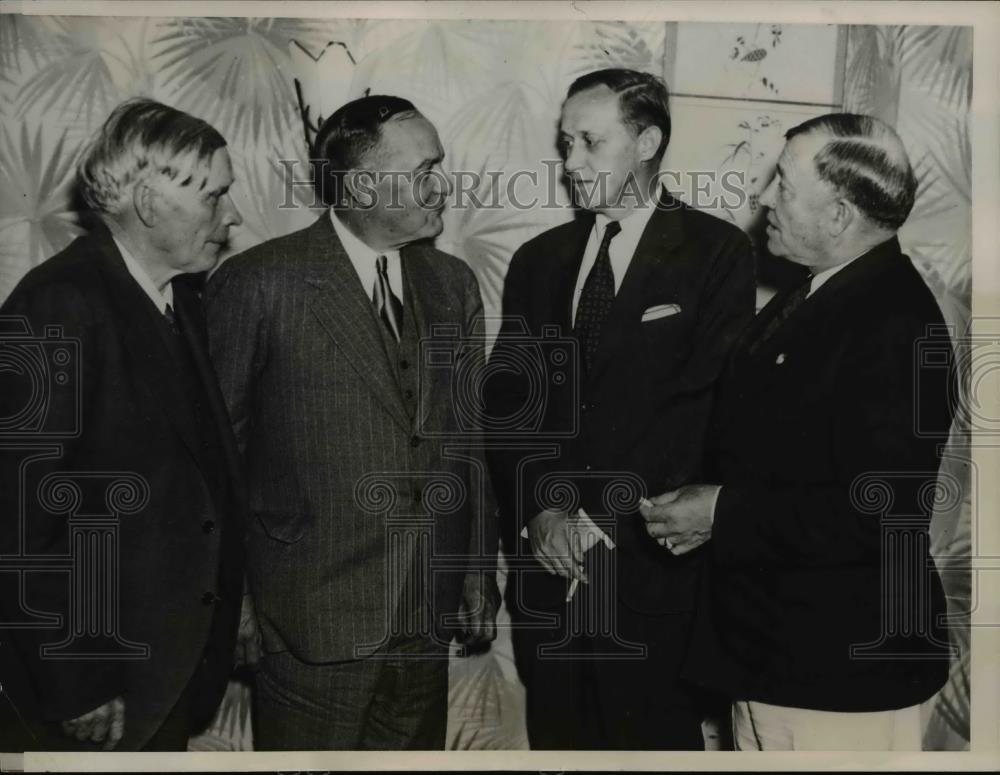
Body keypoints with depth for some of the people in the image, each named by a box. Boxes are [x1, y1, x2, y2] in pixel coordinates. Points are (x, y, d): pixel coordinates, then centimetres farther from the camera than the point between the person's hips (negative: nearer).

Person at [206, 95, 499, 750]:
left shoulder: (454, 283, 7)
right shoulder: (259, 283, -10)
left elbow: (470, 440, 11)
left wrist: (479, 576, 10)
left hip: (428, 621, 5)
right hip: (313, 623, -4)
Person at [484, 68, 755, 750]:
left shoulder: (718, 251, -3)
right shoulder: (538, 260, 11)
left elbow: (704, 404, -11)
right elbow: (506, 402, 6)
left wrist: (602, 518, -14)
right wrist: (542, 512, -8)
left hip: (649, 564, -4)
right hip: (546, 565, 4)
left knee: (652, 738, 7)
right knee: (556, 738, 15)